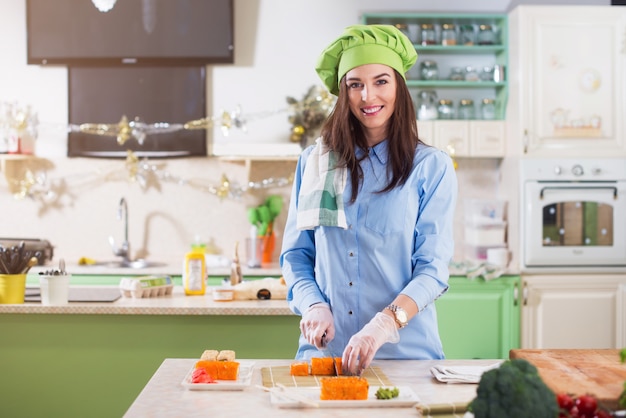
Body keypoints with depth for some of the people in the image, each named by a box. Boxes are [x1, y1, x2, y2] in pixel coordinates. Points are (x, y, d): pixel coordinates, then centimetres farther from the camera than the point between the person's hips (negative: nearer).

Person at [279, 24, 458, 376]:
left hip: (404, 350, -1)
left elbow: (433, 268, -5)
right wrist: (314, 306, -7)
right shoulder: (314, 162, 9)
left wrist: (383, 325, -21)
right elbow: (295, 253, 12)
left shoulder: (431, 167, 2)